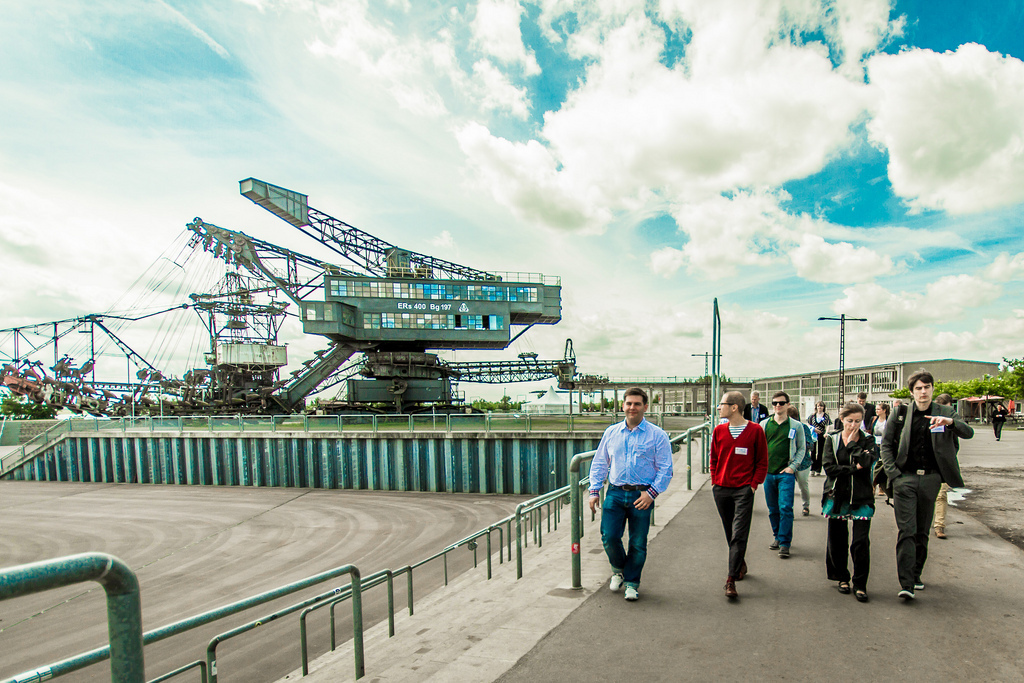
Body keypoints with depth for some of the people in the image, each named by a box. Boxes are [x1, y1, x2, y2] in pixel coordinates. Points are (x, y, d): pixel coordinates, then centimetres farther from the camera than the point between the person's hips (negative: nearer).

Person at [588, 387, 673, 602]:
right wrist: (594, 491, 7)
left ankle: (631, 582, 27)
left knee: (638, 543, 5)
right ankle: (618, 569, 26)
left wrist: (652, 492, -13)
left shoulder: (657, 435, 0)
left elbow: (665, 469, -1)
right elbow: (599, 463, 15)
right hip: (615, 493, 2)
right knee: (609, 537, -5)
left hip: (642, 495, -2)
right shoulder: (611, 432, 9)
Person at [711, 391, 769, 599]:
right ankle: (741, 565, 37)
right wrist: (715, 482, 5)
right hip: (721, 489, 4)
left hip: (743, 490, -4)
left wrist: (754, 484, -5)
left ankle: (731, 580, -5)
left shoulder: (755, 430, -6)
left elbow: (762, 461, 0)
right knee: (730, 533, 15)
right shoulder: (719, 430, 4)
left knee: (739, 535, -7)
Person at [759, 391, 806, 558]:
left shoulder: (796, 426, 2)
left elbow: (802, 448, 6)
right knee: (773, 509, 11)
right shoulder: (764, 424, 6)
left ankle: (785, 543, 0)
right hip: (768, 472, 3)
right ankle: (778, 537, 27)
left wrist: (792, 466, -4)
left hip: (786, 473, -2)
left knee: (785, 508, -8)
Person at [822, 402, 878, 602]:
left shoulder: (868, 440, 3)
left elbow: (866, 462, -16)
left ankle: (860, 584, 10)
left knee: (861, 542, -6)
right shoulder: (832, 440, 5)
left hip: (861, 497, -1)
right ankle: (842, 578, 27)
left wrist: (852, 443, -8)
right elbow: (828, 467, -6)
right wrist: (853, 469, -13)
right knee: (837, 540, 8)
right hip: (837, 496, 1)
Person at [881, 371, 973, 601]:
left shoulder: (946, 413, 6)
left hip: (930, 478, 2)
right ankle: (906, 584, -7)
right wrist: (893, 473, -5)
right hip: (905, 478, -2)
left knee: (922, 531, 12)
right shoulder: (900, 414, 2)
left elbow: (968, 432, -8)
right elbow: (886, 444, 5)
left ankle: (916, 574, 28)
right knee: (906, 530, -7)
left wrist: (950, 422, -29)